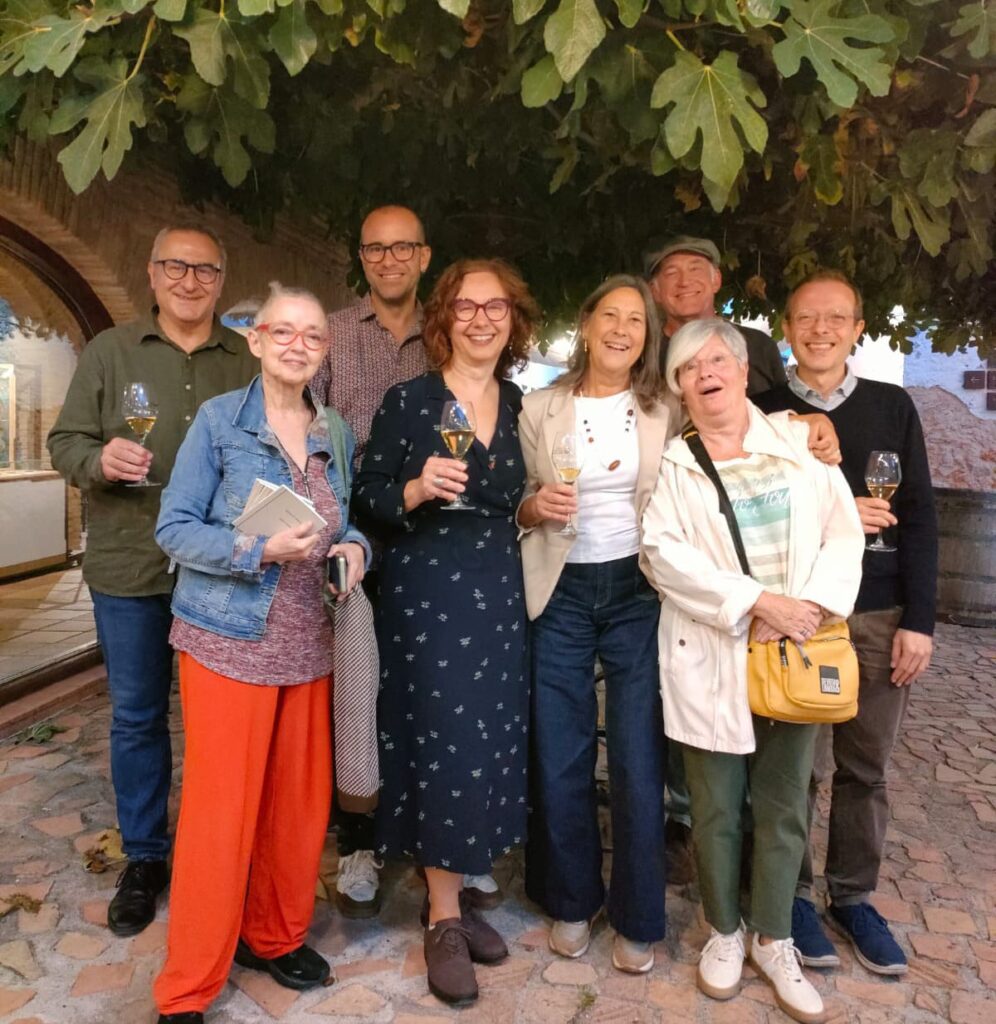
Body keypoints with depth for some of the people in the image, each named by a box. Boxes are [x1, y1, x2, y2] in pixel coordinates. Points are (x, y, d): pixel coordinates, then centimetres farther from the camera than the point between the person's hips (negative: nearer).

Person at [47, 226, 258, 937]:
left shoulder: (249, 362, 6)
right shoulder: (110, 352, 6)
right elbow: (65, 442, 5)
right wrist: (99, 460, -18)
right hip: (130, 566, 0)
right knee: (137, 716, 11)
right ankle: (144, 858, 28)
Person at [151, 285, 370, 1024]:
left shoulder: (335, 435, 8)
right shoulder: (220, 419, -6)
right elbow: (175, 529, -8)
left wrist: (353, 545, -7)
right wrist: (262, 550, -22)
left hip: (308, 644, 5)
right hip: (229, 641, -5)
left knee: (300, 802, 12)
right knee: (221, 812, 1)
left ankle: (276, 936, 37)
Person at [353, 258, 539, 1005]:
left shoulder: (520, 405, 9)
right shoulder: (408, 399, -4)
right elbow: (366, 497, -5)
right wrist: (417, 489, -21)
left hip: (500, 592, 5)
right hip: (426, 591, -5)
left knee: (492, 741, 10)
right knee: (447, 742, -2)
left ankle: (453, 894, 29)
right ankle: (444, 919, 16)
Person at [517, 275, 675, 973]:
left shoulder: (666, 413, 5)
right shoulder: (539, 410, 4)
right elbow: (514, 505, 8)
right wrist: (535, 506, -11)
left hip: (639, 592, 0)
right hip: (562, 594, 1)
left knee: (638, 759, 3)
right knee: (560, 761, 7)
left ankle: (637, 919, 25)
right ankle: (572, 901, 31)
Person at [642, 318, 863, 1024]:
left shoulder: (798, 440, 7)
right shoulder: (671, 464, 2)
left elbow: (843, 534, 3)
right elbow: (666, 551, -11)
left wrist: (809, 608, -12)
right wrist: (762, 602, -18)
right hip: (711, 659, -2)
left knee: (784, 806, 11)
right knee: (716, 809, 8)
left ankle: (774, 941, 30)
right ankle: (725, 932, 31)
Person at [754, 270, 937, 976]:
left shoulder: (893, 406, 6)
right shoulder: (763, 412, 2)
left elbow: (919, 518, 3)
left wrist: (918, 620, -2)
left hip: (880, 616, 2)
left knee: (867, 767, 11)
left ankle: (854, 895, 29)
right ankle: (793, 893, 24)